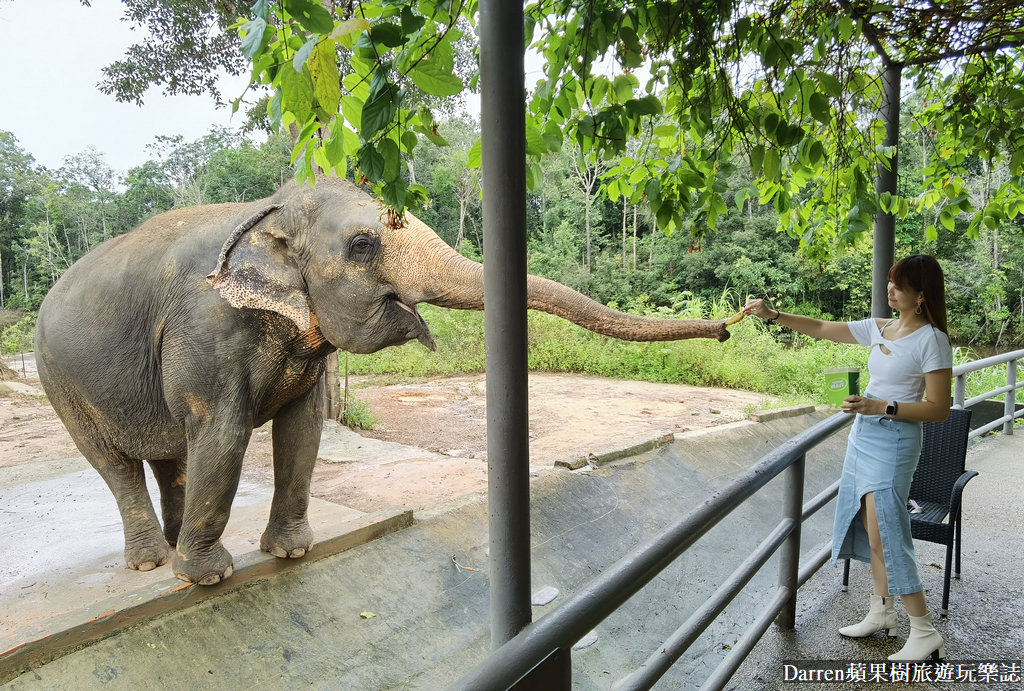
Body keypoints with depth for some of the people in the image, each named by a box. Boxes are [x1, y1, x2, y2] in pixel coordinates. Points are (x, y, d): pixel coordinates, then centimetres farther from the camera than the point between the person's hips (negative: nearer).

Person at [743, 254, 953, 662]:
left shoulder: (931, 340, -13)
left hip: (893, 441, -7)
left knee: (884, 536, -6)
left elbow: (938, 409, -14)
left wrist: (880, 407, -23)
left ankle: (925, 635, 9)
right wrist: (772, 315, 4)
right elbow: (822, 329, 13)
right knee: (871, 531, 14)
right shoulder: (878, 329, 7)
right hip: (863, 435, 7)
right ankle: (881, 613, 29)